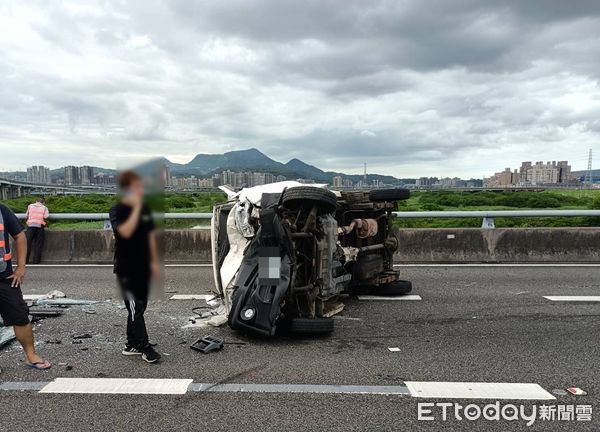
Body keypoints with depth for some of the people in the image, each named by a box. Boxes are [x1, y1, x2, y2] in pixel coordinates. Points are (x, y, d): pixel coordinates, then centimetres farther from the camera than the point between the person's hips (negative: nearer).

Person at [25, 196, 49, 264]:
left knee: (28, 243, 6)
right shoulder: (44, 207, 10)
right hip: (39, 226, -1)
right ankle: (36, 260, 3)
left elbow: (26, 216, 10)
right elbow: (46, 217, -4)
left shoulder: (30, 206, 15)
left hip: (30, 225, 2)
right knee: (38, 243, 3)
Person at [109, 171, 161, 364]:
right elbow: (125, 231, -27)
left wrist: (154, 261, 13)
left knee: (139, 307, 12)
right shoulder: (118, 210, -9)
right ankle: (145, 348, 3)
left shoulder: (145, 208, 8)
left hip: (143, 266, 6)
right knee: (135, 308, -5)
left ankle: (131, 345, 24)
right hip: (125, 267, -6)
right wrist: (136, 207, -23)